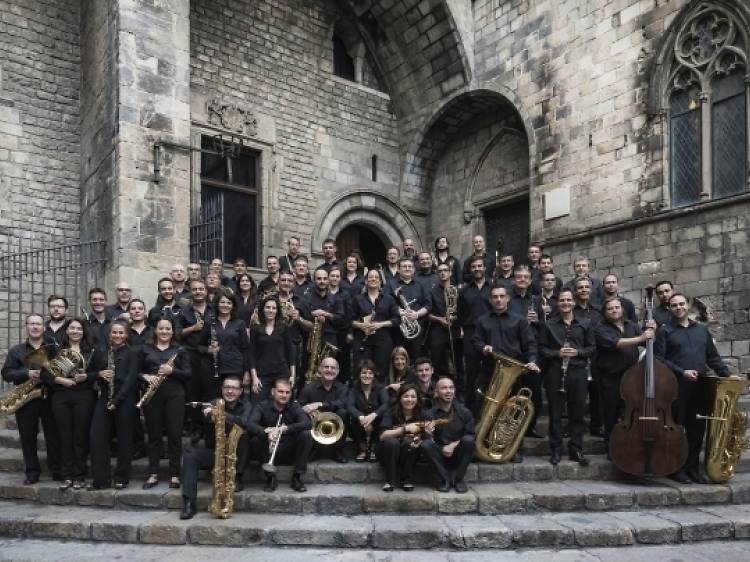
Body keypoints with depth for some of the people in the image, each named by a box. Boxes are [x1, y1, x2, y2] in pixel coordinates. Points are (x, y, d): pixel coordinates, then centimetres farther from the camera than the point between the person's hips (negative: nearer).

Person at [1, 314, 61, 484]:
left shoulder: (53, 348, 8)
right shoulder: (16, 350, 10)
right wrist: (27, 374, -14)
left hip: (49, 398, -1)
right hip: (25, 399, 1)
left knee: (54, 436, 1)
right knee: (27, 437, 5)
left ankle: (57, 470, 12)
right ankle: (32, 472, 16)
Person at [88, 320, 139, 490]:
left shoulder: (131, 353, -2)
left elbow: (131, 379, -9)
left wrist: (116, 400, -15)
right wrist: (99, 373, -6)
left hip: (124, 399, -4)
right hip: (104, 399, 4)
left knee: (124, 438, 2)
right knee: (97, 437, -2)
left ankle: (122, 478, 13)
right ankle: (100, 479, 7)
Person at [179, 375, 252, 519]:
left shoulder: (245, 406, -3)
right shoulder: (213, 404, 0)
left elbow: (245, 423, -27)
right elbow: (207, 415, -25)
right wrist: (210, 414, -51)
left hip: (235, 454, -1)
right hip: (214, 452, 1)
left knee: (243, 434, -30)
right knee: (190, 455, -25)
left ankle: (237, 478, -19)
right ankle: (189, 504, -28)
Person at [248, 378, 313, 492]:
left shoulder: (294, 407, -1)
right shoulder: (262, 407, -4)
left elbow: (308, 423, -21)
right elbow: (250, 425, -23)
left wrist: (286, 428, -35)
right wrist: (267, 431, -43)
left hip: (290, 453, 1)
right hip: (268, 453, -1)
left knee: (306, 435, -23)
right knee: (255, 440, -28)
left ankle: (297, 478, -12)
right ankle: (270, 477, -11)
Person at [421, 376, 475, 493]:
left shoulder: (464, 412, -3)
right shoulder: (430, 414, -7)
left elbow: (470, 435, -4)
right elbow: (429, 439, -10)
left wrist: (453, 445, -17)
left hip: (458, 455, 1)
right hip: (440, 455, -1)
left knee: (468, 440, -27)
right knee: (425, 444, -28)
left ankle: (458, 479, -10)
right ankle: (444, 479, -12)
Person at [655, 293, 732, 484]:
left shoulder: (702, 330, 17)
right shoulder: (664, 330, 1)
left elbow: (713, 357, 18)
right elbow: (659, 359, -7)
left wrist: (727, 374, 5)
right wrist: (681, 372, -16)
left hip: (700, 386, 5)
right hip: (675, 386, -4)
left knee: (697, 428, 8)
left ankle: (693, 467, 19)